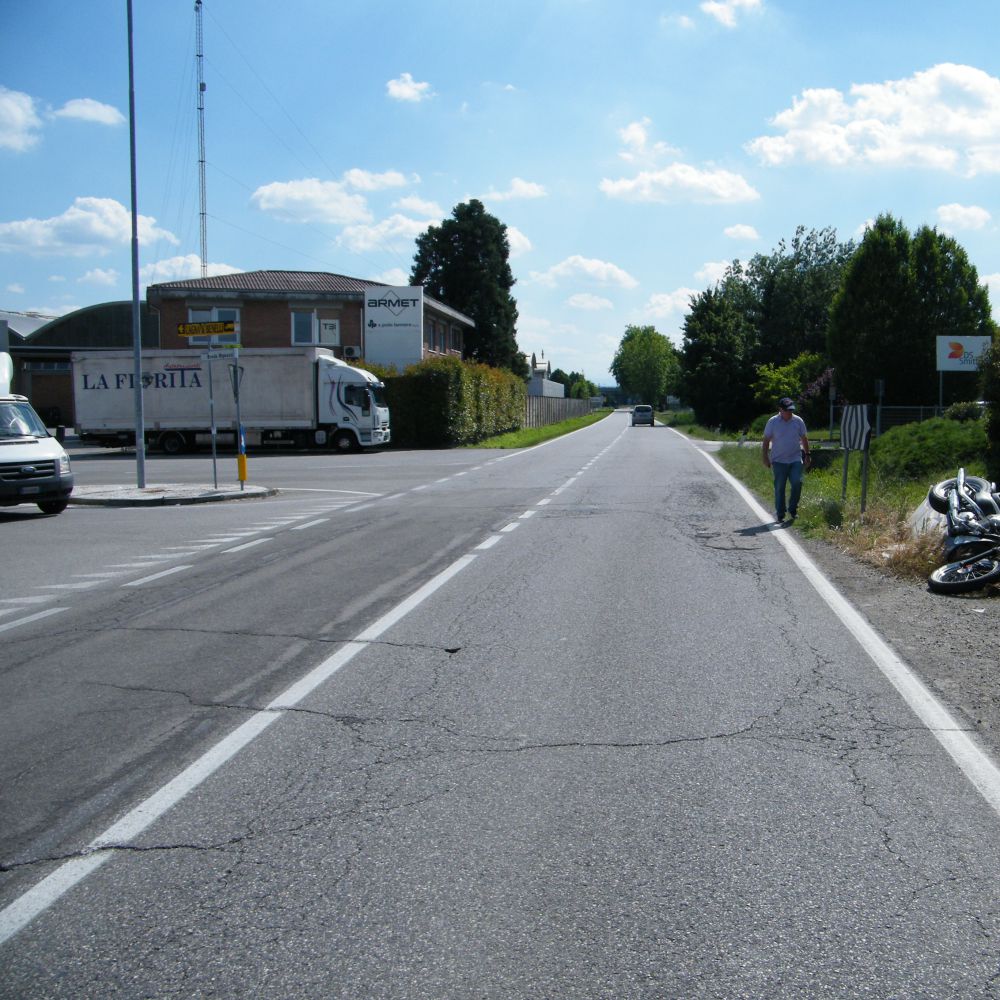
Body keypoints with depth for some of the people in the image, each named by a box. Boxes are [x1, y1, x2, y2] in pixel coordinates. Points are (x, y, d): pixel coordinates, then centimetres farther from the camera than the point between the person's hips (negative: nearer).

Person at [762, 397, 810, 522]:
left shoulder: (798, 421, 3)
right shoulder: (772, 422, -3)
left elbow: (804, 439, 12)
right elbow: (766, 441, 3)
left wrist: (807, 455, 9)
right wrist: (765, 457, -1)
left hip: (795, 460, 1)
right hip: (779, 461, -1)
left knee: (797, 483, -12)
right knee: (779, 488, 1)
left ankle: (793, 509, 7)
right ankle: (780, 515, 10)